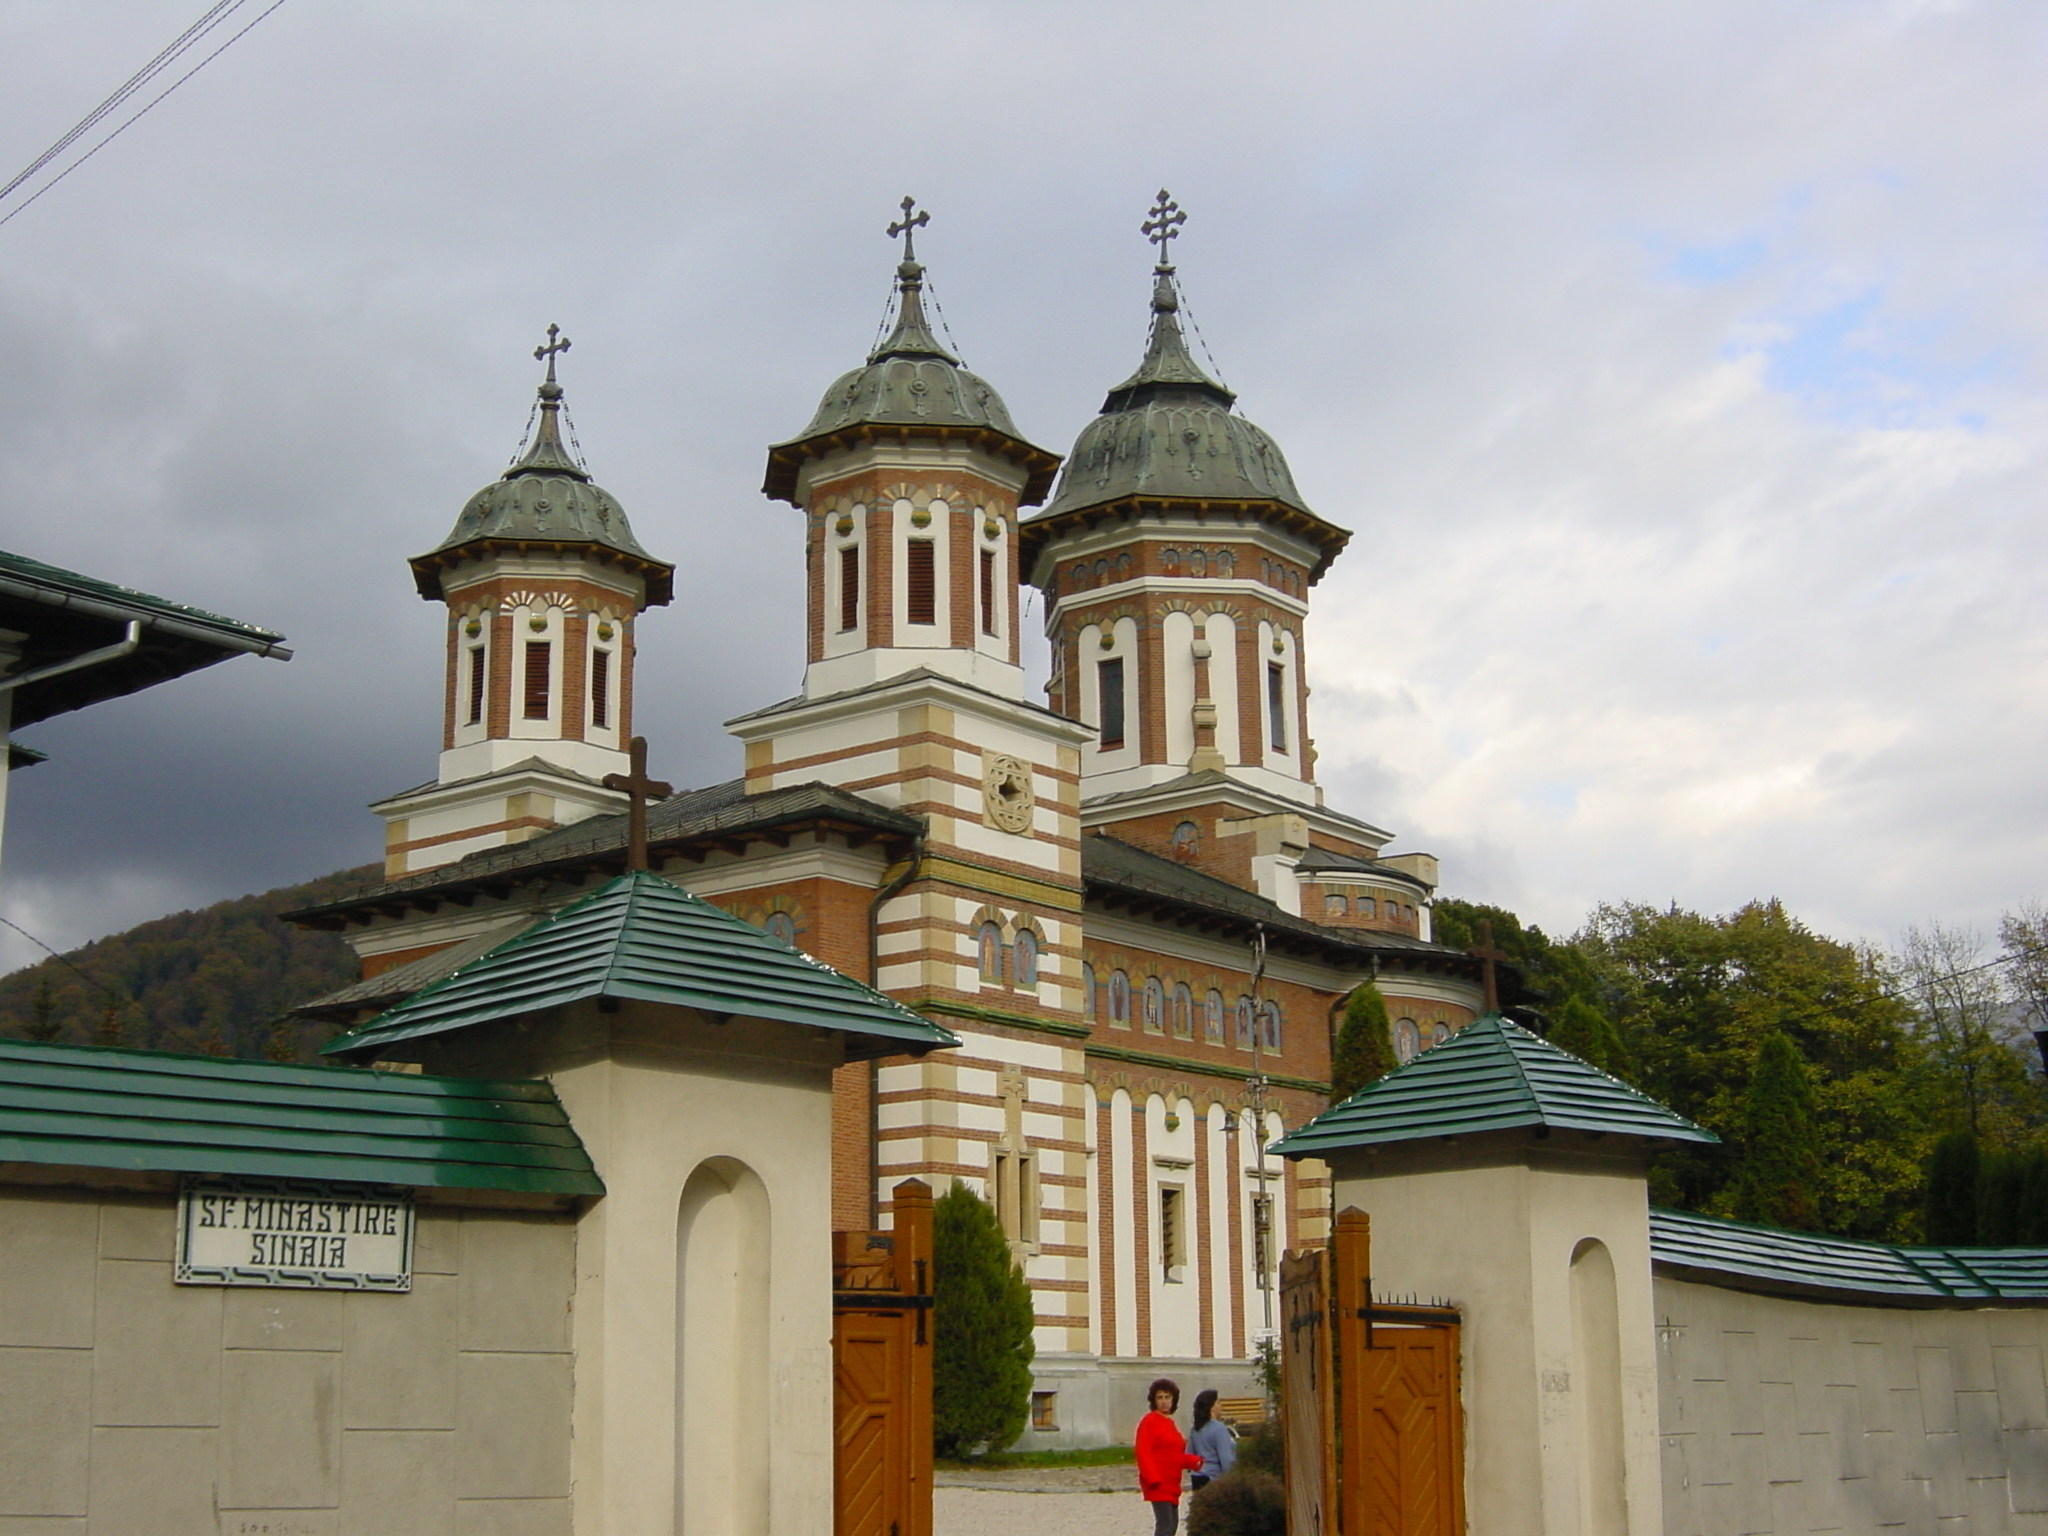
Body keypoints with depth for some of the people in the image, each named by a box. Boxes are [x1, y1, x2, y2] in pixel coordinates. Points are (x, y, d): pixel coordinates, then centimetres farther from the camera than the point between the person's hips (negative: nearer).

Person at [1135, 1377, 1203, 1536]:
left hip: (1171, 1484, 9)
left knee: (1172, 1523, 14)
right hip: (1158, 1485, -9)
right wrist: (1153, 1479, -24)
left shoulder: (1170, 1423, 19)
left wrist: (1194, 1461, 4)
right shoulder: (1149, 1422, -8)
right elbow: (1143, 1453, -16)